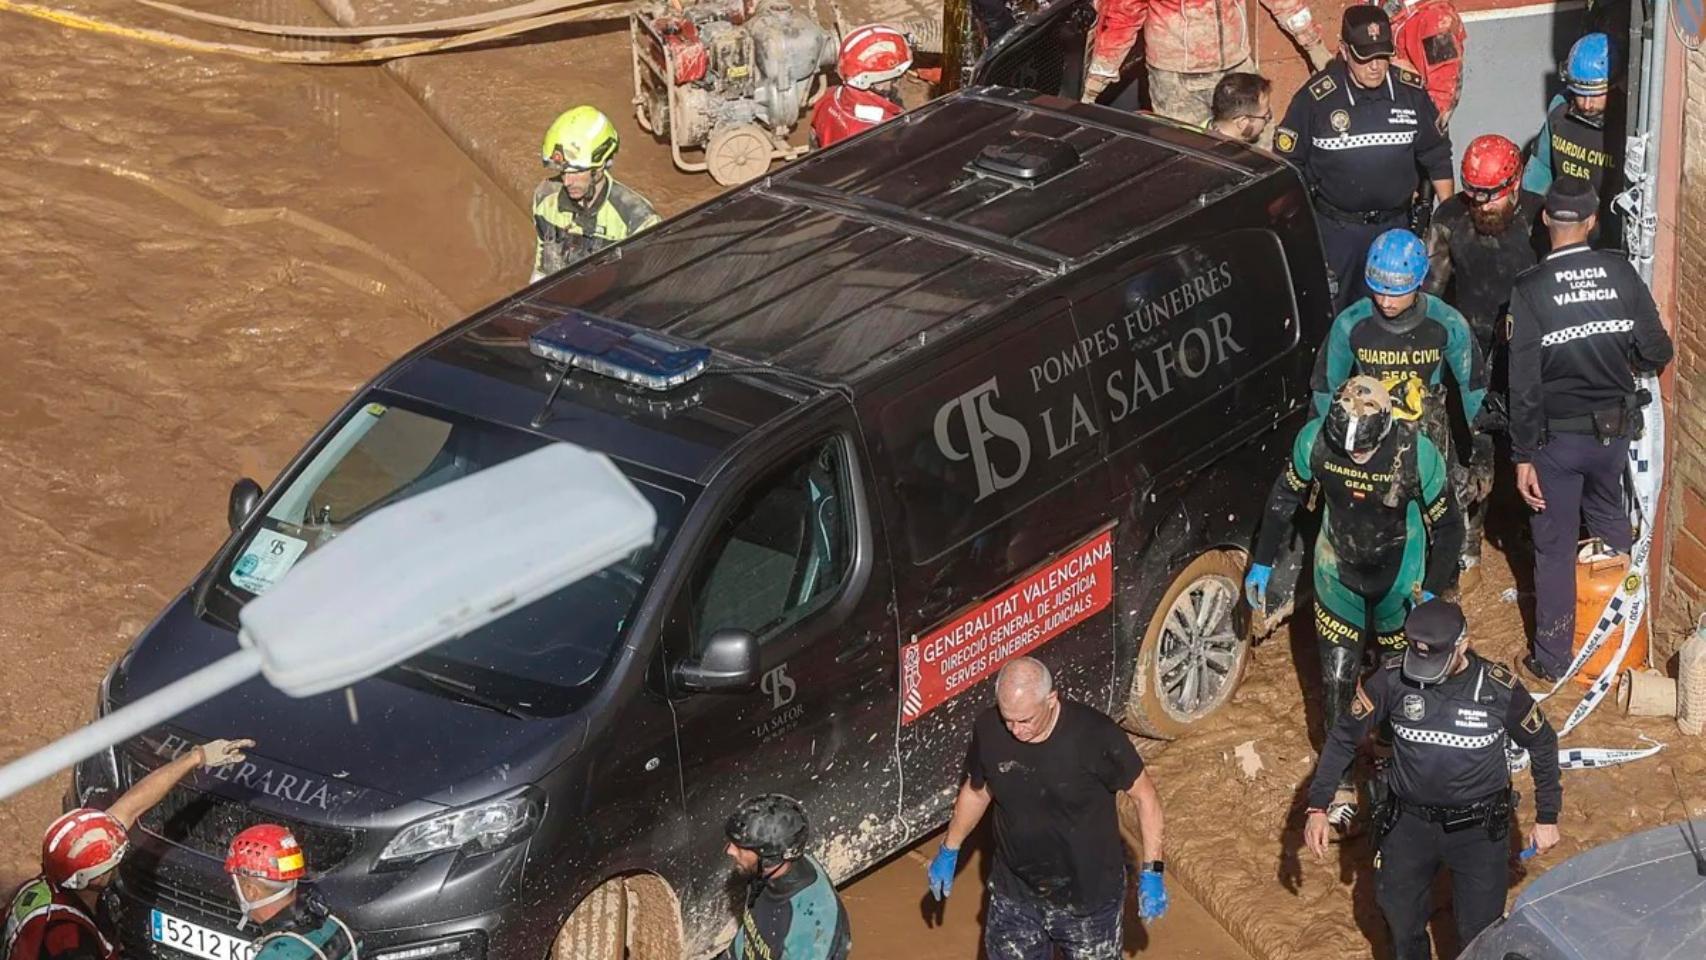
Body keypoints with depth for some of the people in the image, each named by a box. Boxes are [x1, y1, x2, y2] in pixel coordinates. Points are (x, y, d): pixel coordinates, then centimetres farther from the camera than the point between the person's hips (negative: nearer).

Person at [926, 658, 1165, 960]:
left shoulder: (1096, 736, -26)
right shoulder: (988, 731, -15)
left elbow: (1144, 795, -12)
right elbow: (976, 791, 6)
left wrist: (1151, 871, -13)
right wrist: (949, 851, 15)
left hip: (1089, 896, -3)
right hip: (1015, 895, 3)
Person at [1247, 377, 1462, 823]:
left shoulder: (1418, 455, -30)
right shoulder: (1314, 441, -25)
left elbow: (1448, 526, -14)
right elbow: (1285, 497, -5)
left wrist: (1431, 592, -16)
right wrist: (1261, 563, 1)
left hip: (1398, 572, -1)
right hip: (1338, 566, 1)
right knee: (1336, 677, 2)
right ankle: (1341, 783, 14)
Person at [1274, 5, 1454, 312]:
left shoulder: (1411, 92, -5)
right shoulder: (1317, 97, -14)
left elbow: (1436, 155, 8)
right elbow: (1287, 160, -6)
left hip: (1394, 227, 3)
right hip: (1335, 228, -3)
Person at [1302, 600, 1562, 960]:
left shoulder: (1499, 690, -19)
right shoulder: (1393, 680, -17)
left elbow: (1542, 744, -2)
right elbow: (1344, 737, -5)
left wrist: (1547, 818, 3)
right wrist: (1317, 808, -7)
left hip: (1478, 830, -2)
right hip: (1409, 823, 2)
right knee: (1402, 922, 20)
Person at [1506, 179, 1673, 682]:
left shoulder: (1530, 289, -17)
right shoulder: (1621, 272, -10)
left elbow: (1524, 383, -16)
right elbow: (1657, 352, -6)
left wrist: (1523, 455, -9)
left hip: (1557, 435, -3)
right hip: (1615, 428, 3)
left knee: (1555, 546, 10)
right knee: (1610, 520, 27)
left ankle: (1553, 658, 20)